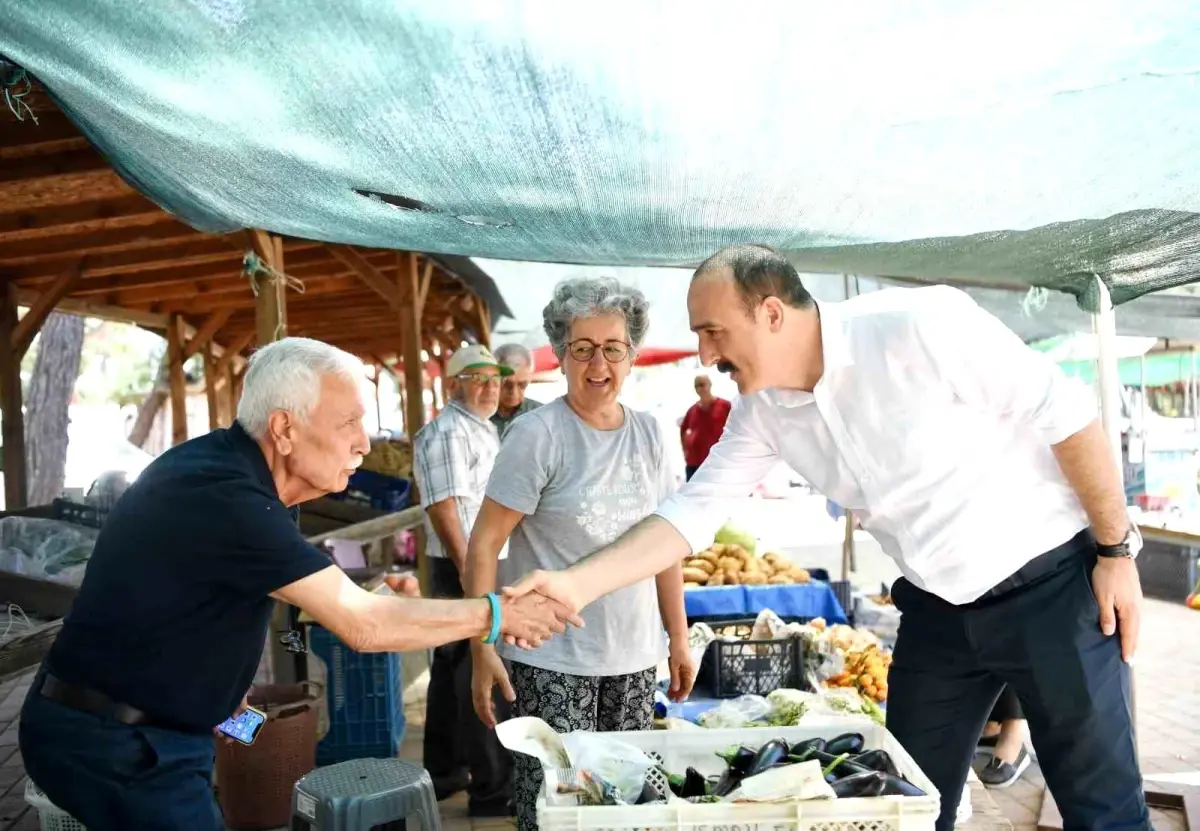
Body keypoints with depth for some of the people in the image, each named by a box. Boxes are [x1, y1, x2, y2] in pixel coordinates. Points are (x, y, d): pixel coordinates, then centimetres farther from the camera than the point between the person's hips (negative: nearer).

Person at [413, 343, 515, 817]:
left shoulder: (481, 428, 17)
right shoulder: (448, 432, -14)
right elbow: (443, 506, -22)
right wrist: (469, 571, -25)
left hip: (485, 565, 10)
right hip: (466, 568, -10)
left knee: (452, 672, 16)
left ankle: (444, 773, 28)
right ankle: (492, 789, 3)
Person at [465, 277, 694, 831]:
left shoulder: (649, 433, 5)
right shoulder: (537, 434, -11)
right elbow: (483, 545, -11)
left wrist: (679, 640, 12)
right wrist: (483, 650, -15)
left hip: (634, 657, 5)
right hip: (553, 660, -5)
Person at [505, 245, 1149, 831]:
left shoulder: (920, 325, -24)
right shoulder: (762, 412, -4)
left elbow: (1065, 413, -16)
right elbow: (691, 511, -4)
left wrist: (1116, 550, -11)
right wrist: (575, 585, -13)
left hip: (1050, 585, -5)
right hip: (938, 610, 6)